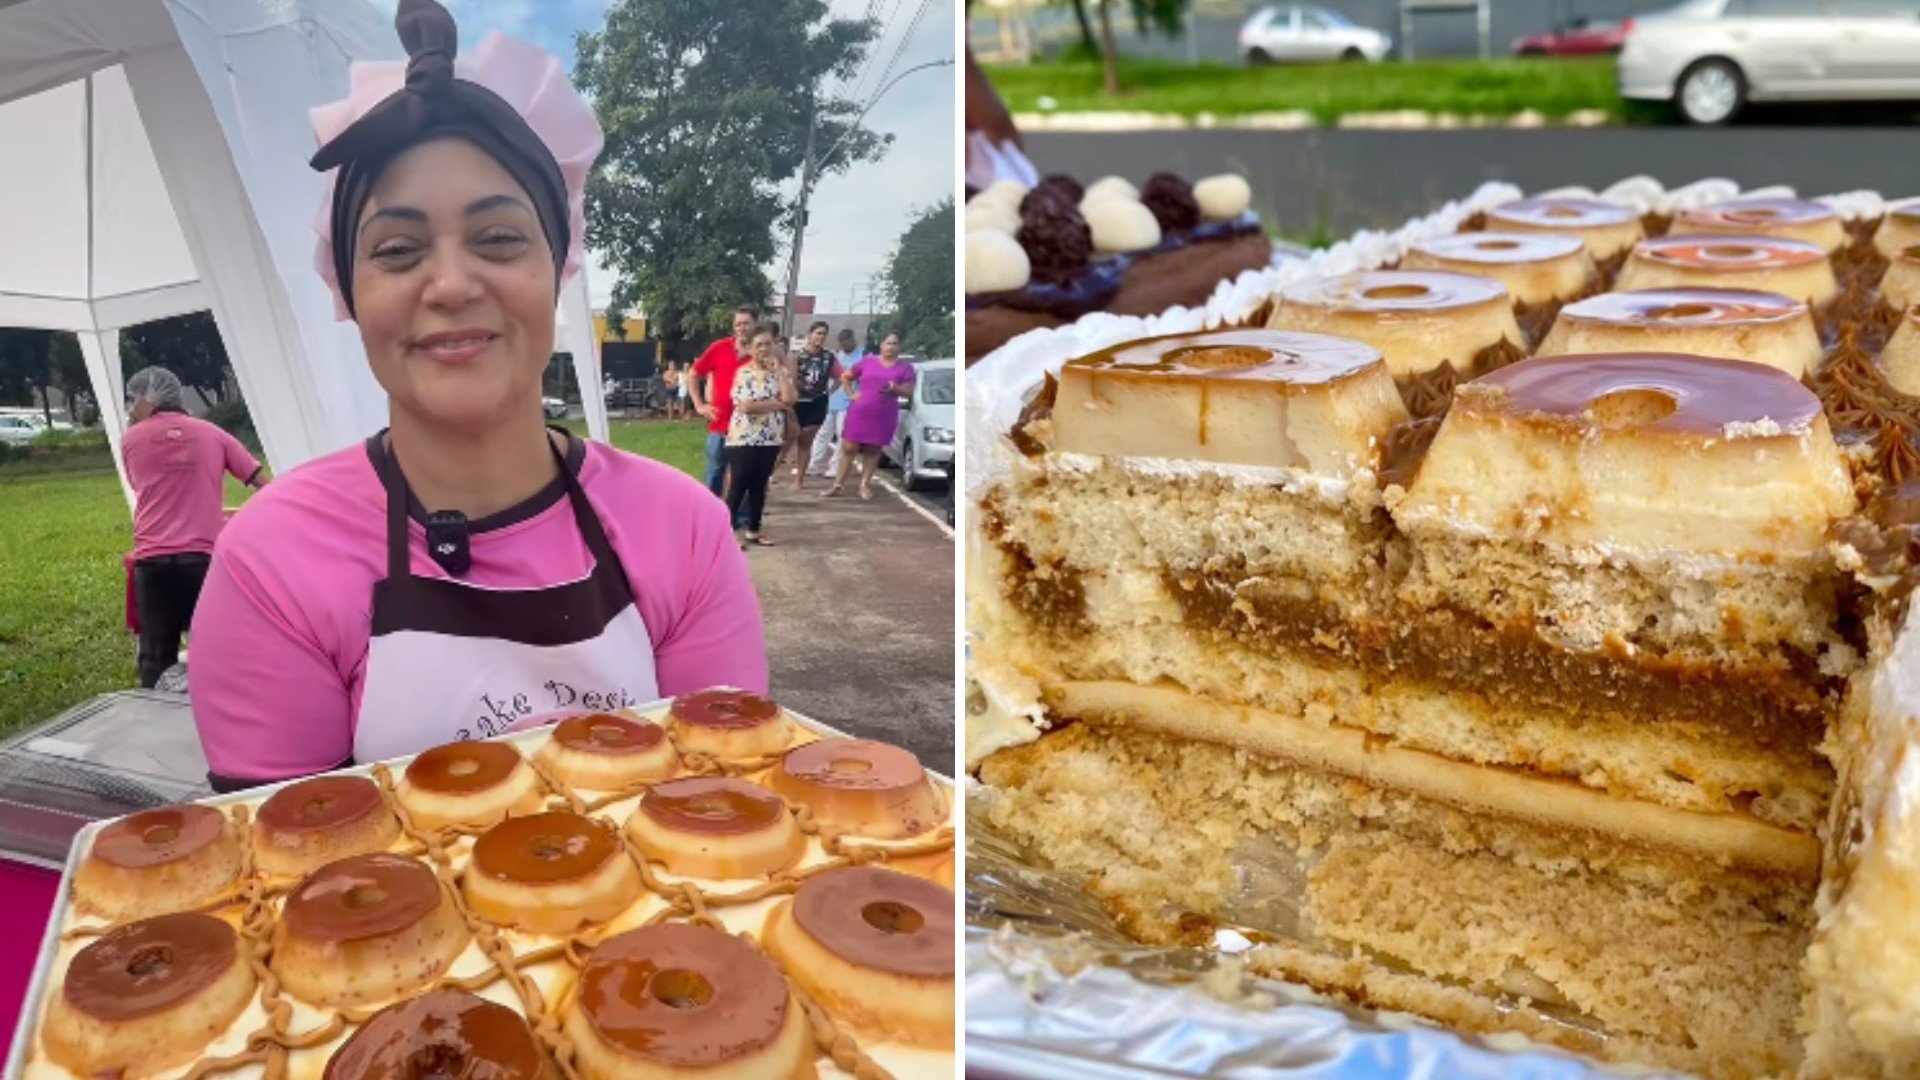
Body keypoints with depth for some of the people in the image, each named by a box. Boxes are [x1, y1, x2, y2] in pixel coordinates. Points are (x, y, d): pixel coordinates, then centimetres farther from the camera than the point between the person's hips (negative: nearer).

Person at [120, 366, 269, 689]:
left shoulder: (131, 440, 11)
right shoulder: (212, 435, 10)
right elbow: (263, 483, 9)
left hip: (152, 559, 1)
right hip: (205, 556, 0)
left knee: (156, 657, 5)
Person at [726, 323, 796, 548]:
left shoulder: (781, 373, 7)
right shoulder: (744, 373, -7)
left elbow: (789, 399, -10)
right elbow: (746, 406, -18)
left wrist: (779, 369, -8)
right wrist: (777, 404, -9)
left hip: (770, 439, 5)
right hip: (744, 439, -5)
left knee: (759, 486, 12)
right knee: (738, 487, -3)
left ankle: (753, 531, 20)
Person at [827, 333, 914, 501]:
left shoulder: (905, 368, 3)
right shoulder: (867, 362, 7)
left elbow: (909, 392, -1)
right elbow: (845, 376, 16)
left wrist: (895, 389, -19)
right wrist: (851, 394, 3)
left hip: (884, 416, -1)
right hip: (859, 412, 1)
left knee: (873, 450, 6)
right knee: (849, 448, -1)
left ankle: (865, 485, 13)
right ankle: (839, 484, 5)